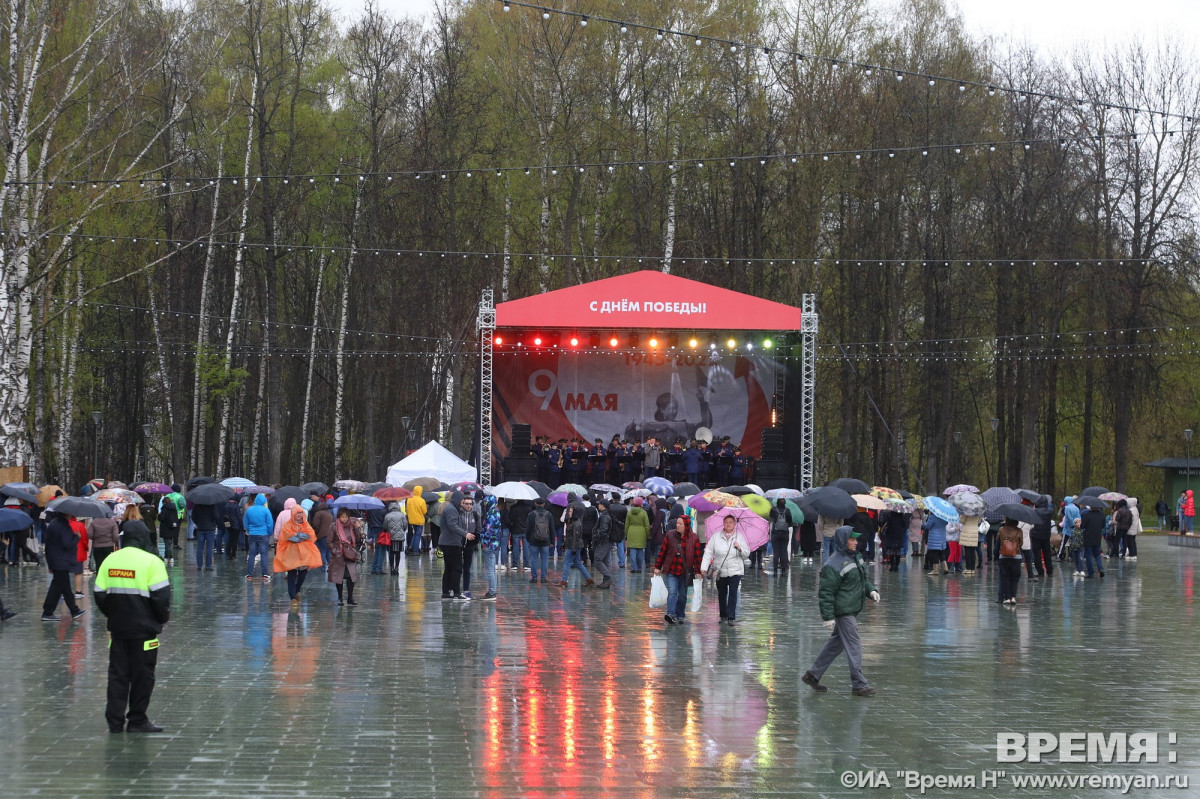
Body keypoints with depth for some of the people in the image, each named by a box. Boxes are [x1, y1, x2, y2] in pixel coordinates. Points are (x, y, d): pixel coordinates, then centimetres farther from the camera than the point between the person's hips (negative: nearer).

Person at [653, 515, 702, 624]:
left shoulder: (693, 538, -2)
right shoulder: (670, 535, 0)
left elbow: (698, 556, 2)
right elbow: (662, 552, 4)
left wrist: (698, 571, -1)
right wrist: (657, 567, 5)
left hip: (685, 572, 1)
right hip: (671, 570, -1)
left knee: (682, 595, 9)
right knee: (672, 592, -14)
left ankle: (680, 616, 20)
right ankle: (671, 614, -24)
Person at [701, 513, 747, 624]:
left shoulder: (740, 537, 5)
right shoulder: (716, 537, 3)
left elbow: (747, 554, 6)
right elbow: (708, 552, 0)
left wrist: (739, 548, -15)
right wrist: (704, 567, -8)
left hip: (735, 570, -1)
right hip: (720, 571, 1)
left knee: (733, 593, -13)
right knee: (721, 594, 10)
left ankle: (731, 617, -11)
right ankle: (723, 616, 24)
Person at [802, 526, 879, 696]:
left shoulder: (855, 558, 12)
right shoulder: (833, 565, -18)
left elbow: (863, 579, 27)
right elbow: (826, 592, -18)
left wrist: (871, 590, 9)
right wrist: (827, 616, -20)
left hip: (853, 610, 10)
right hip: (843, 612, -10)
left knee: (836, 644, 16)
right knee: (853, 646, -5)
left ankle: (812, 674, 26)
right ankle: (859, 685, 2)